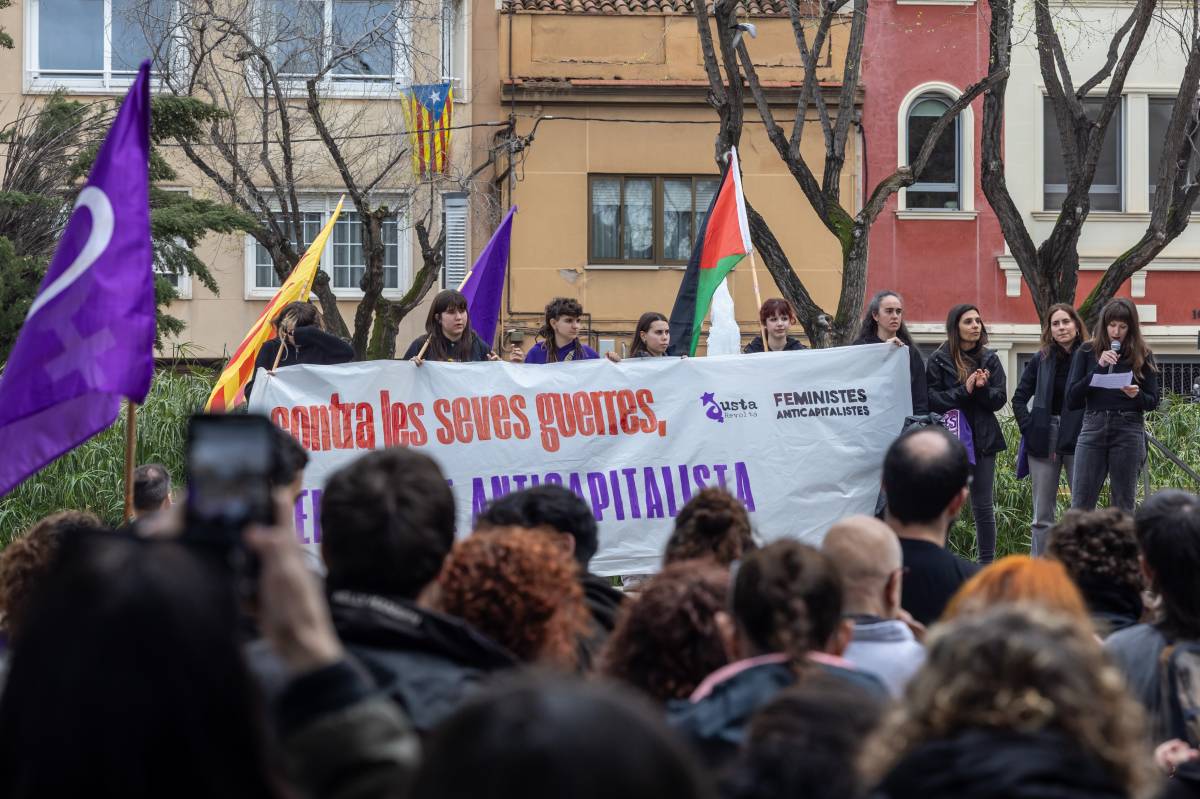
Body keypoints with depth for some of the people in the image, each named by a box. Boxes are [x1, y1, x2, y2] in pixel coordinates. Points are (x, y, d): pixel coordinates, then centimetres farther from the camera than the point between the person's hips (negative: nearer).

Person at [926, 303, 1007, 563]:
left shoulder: (989, 359, 9)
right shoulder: (938, 360, -1)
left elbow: (1000, 398, 4)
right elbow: (932, 400, -8)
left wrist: (982, 388, -15)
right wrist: (964, 390, -17)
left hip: (983, 440, 3)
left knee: (983, 506, 6)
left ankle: (987, 564, 11)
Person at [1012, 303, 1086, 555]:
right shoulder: (1041, 360, 7)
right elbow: (1019, 399, 12)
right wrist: (1028, 429, 0)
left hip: (1078, 440, -3)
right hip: (1044, 440, 3)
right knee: (1043, 515, 7)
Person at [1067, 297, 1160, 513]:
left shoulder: (1142, 355, 6)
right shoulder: (1087, 352, 6)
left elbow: (1153, 401, 7)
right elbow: (1072, 399, 0)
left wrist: (1137, 395, -15)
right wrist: (1098, 368, -11)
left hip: (1129, 432, 0)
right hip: (1093, 428, 0)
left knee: (1124, 505, 3)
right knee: (1080, 506, -5)